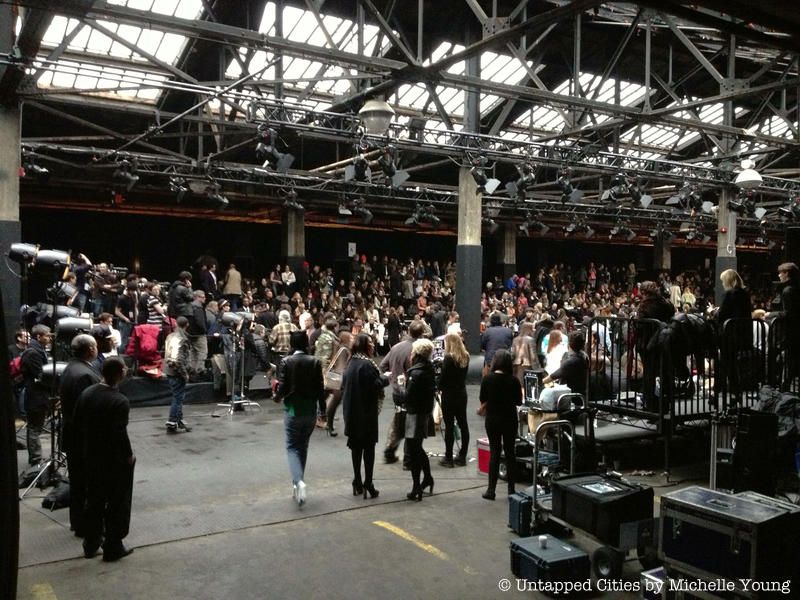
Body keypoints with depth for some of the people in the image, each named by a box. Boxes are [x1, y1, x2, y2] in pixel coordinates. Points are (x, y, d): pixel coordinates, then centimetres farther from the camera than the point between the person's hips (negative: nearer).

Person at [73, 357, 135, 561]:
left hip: (91, 457, 7)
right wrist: (129, 455, -9)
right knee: (117, 504, 8)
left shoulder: (86, 393, -3)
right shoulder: (119, 402, -25)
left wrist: (83, 449, 16)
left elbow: (77, 424, 5)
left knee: (94, 500, 20)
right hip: (115, 460, -7)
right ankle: (113, 547, 17)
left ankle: (91, 544, 31)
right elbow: (120, 434, -25)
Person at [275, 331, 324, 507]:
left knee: (292, 447, 6)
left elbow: (282, 387, -11)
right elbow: (320, 389, -4)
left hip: (292, 410, -3)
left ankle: (299, 482, -16)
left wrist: (277, 397, 11)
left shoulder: (286, 362, -10)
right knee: (303, 446, 17)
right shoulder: (315, 362, -4)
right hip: (310, 410, 3)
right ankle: (298, 484, 24)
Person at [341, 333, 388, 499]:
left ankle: (357, 482, 19)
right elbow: (376, 385, -22)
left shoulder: (351, 363, 8)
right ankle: (368, 483, 1)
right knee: (369, 446, 0)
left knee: (356, 445, 13)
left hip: (351, 411, 8)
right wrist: (386, 378, -5)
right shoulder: (366, 364, -18)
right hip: (366, 411, -8)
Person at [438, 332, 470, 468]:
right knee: (463, 424, 10)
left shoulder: (449, 358, -17)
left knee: (449, 426, 0)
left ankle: (448, 458, 5)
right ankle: (462, 457, 17)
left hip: (449, 395, -7)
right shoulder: (466, 357, 4)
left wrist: (439, 387, 2)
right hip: (462, 393, 7)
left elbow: (443, 378, -15)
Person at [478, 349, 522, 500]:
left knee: (494, 452, 7)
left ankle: (491, 489, 6)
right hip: (509, 419, 0)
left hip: (492, 419, 0)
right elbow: (519, 402, -3)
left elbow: (483, 402, -3)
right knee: (510, 452, 11)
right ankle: (511, 489, 15)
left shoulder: (487, 379, -11)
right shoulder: (513, 380, -11)